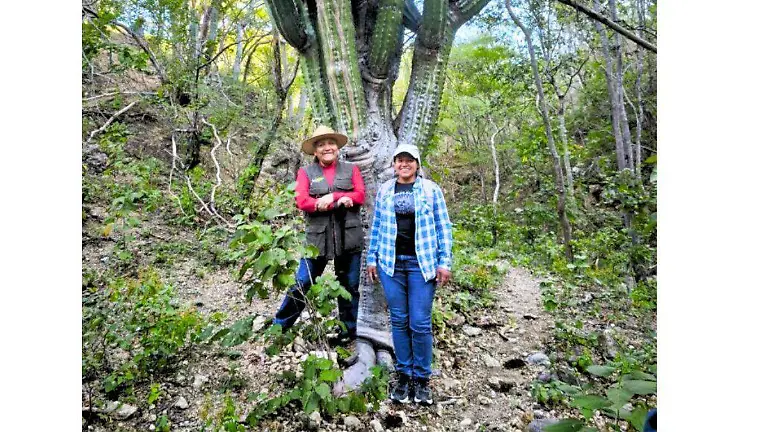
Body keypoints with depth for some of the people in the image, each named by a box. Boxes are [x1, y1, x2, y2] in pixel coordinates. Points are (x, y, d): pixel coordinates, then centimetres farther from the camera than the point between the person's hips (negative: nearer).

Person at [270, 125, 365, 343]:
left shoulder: (351, 169, 10)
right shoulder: (306, 172, 5)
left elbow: (360, 195, -4)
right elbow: (302, 201, -10)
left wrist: (331, 197, -15)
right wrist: (340, 202, -16)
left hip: (349, 238, 1)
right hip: (317, 238, -1)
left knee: (349, 286, 11)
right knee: (301, 284, 4)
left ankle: (348, 330, 27)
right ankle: (279, 325, 21)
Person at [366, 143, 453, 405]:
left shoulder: (430, 190, 3)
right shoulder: (384, 191, 10)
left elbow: (443, 227, 1)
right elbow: (376, 227, 14)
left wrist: (444, 262, -5)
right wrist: (371, 258, 10)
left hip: (421, 263, -2)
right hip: (391, 263, 3)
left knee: (420, 323, -2)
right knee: (398, 321, 7)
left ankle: (422, 377, 15)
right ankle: (403, 374, 21)